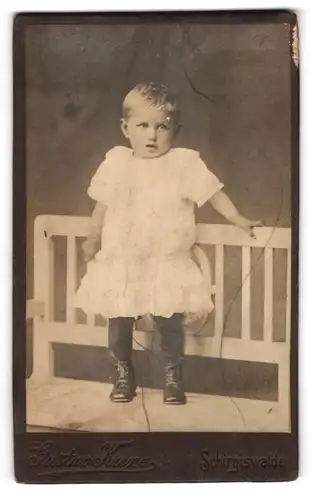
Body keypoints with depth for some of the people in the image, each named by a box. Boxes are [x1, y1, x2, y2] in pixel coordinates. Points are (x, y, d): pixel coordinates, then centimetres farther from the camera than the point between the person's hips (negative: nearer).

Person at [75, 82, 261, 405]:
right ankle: (123, 374, 28)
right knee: (119, 321, 9)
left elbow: (212, 193, 0)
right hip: (121, 263, 2)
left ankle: (172, 376, 20)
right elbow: (103, 204, 12)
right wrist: (93, 238, 18)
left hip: (168, 264, -2)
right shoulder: (116, 161, 2)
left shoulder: (185, 162, -5)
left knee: (170, 321, 0)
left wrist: (240, 221, -4)